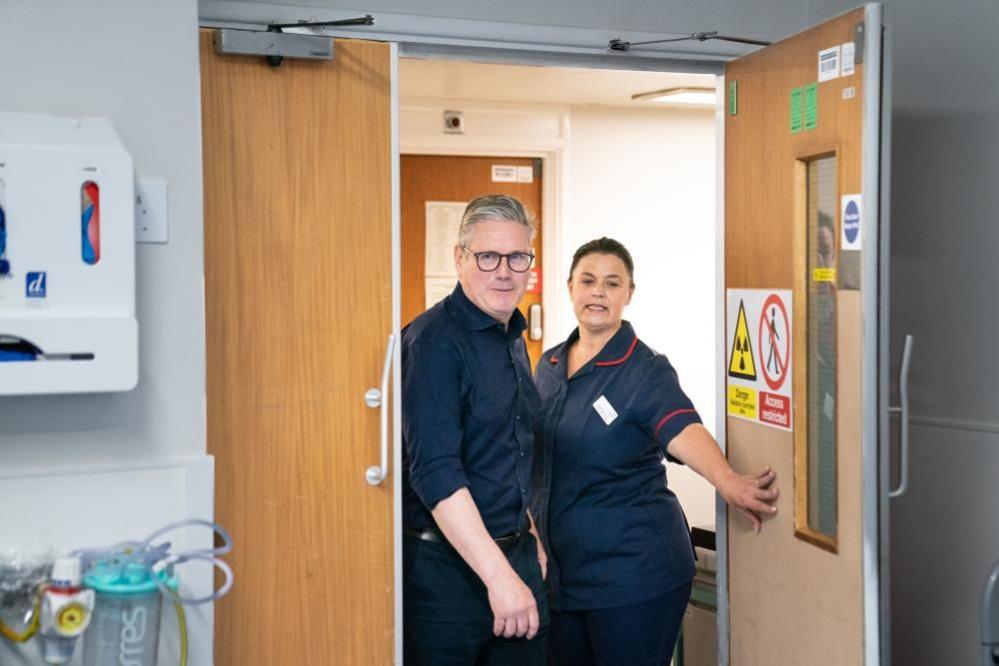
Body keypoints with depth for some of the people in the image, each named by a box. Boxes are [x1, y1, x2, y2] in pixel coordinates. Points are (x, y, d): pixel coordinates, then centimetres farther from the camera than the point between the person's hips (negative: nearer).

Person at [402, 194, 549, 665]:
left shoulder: (514, 339, 11)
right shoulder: (434, 341, -17)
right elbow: (434, 473, -23)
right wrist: (499, 576, -25)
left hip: (516, 555, 8)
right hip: (447, 567, -8)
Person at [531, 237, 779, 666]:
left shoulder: (645, 370, -11)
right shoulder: (550, 365, 7)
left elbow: (682, 430, -30)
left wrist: (727, 482, -49)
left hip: (633, 573, -5)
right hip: (559, 573, 6)